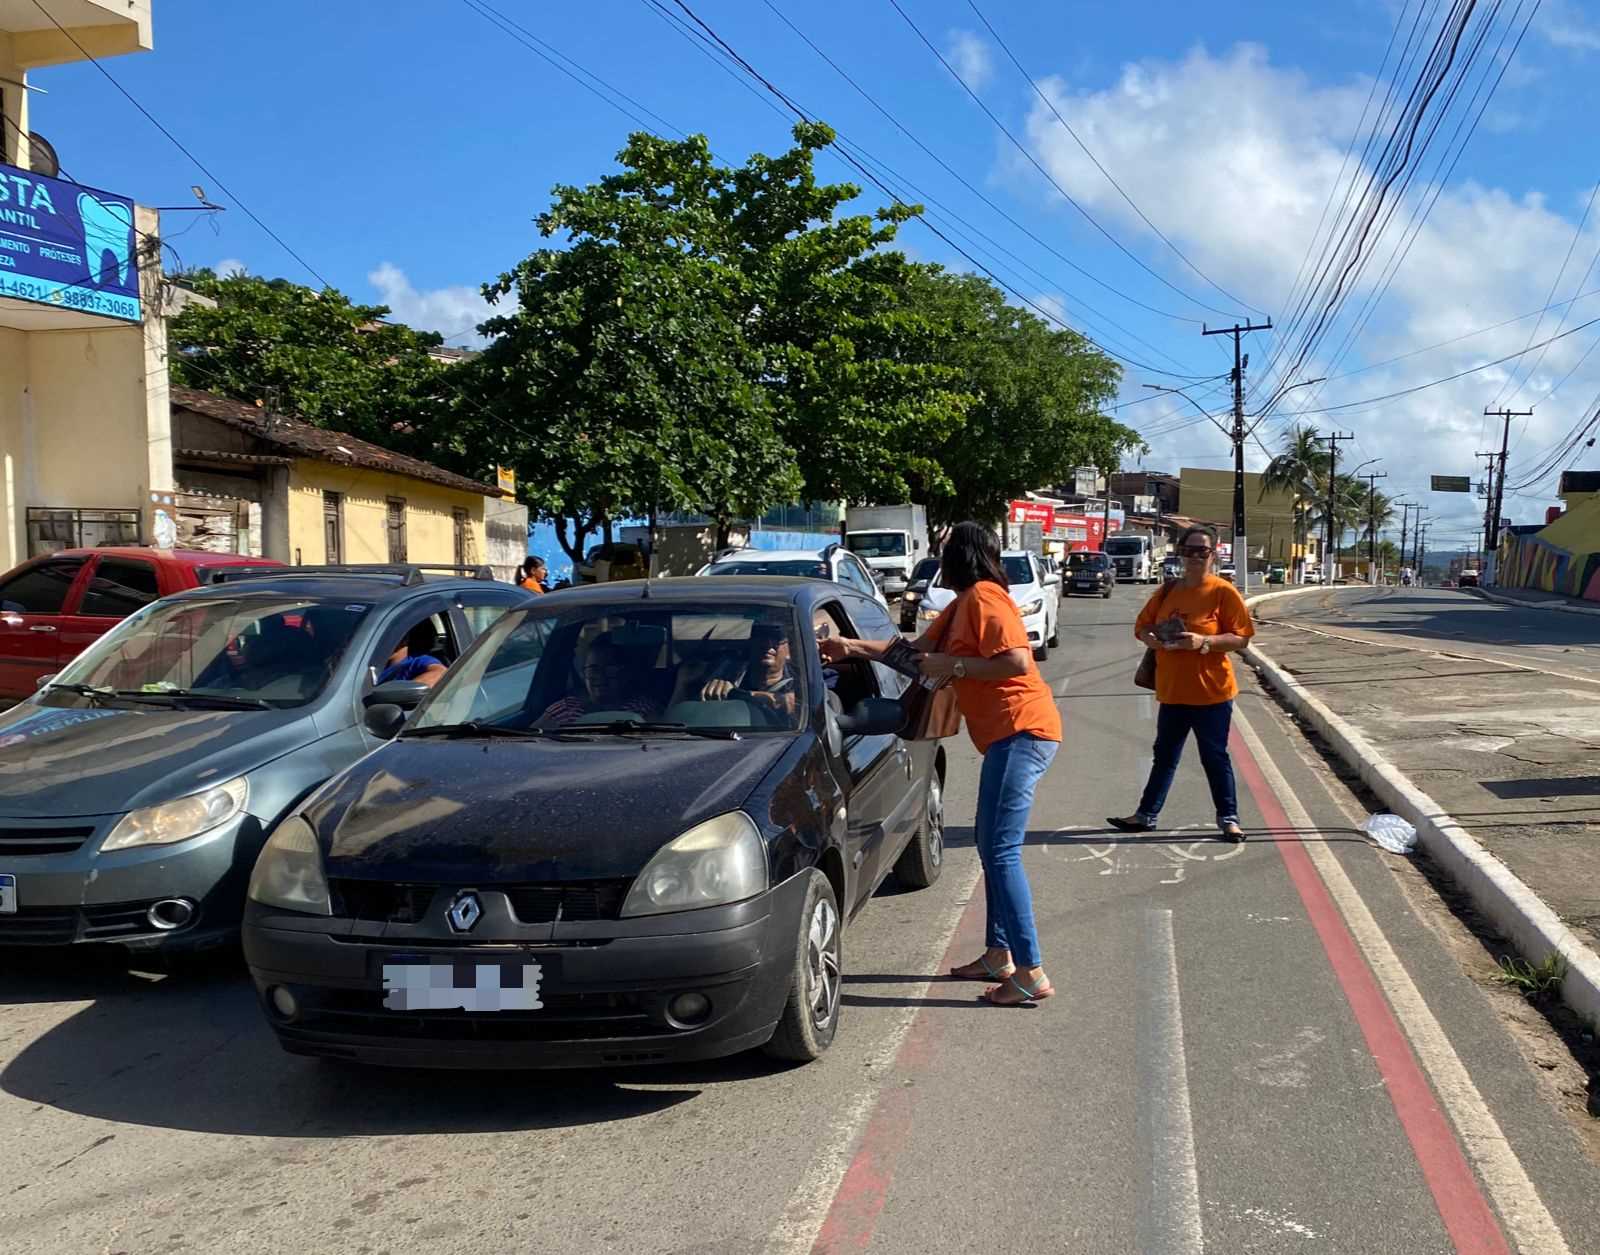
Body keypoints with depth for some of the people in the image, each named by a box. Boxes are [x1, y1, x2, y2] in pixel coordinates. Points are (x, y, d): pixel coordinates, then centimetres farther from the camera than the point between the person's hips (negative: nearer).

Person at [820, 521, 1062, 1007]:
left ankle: (1031, 974, -12)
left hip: (1021, 730, -11)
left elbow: (1017, 660, -22)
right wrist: (852, 647, 25)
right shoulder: (961, 606, 20)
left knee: (1001, 851, -13)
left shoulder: (983, 597, -11)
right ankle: (999, 956, 23)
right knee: (992, 848, 15)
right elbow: (917, 648, 28)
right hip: (1008, 734, 11)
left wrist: (953, 666, -14)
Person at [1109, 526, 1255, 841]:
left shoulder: (1224, 592, -8)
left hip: (1211, 692, -5)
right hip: (1172, 691, 5)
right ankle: (1146, 814, 23)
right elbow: (1142, 625, 14)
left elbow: (1241, 638, -11)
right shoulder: (1168, 591, 8)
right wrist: (1150, 638, -8)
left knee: (1215, 757, 3)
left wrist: (1204, 642, -25)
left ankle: (1228, 818, 15)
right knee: (1165, 756, 15)